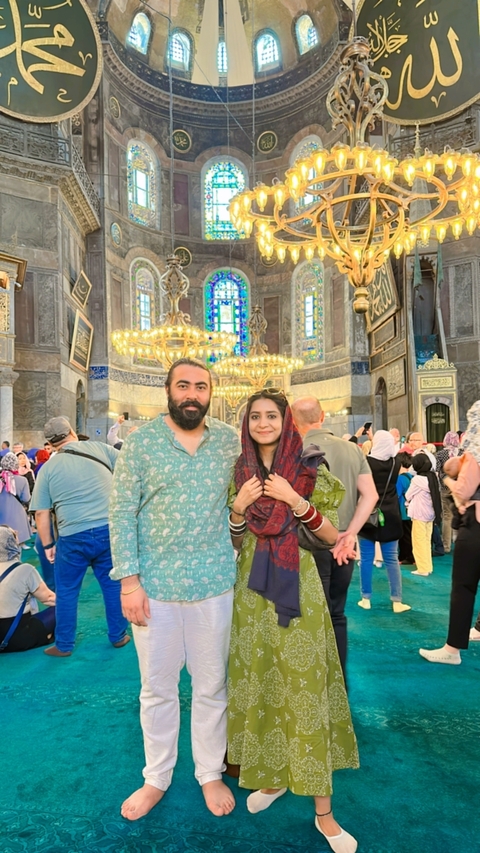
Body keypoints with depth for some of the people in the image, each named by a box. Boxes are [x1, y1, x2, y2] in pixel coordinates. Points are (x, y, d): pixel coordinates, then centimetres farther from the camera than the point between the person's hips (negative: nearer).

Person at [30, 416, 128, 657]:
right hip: (110, 529, 2)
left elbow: (41, 513, 1)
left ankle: (63, 645, 27)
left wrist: (48, 544, 10)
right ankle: (118, 636, 28)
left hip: (74, 537, -1)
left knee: (66, 592, 16)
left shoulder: (48, 467, 2)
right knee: (113, 584, 17)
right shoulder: (99, 448, 3)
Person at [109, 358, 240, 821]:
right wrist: (129, 580, -9)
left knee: (211, 686, 16)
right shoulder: (139, 441, -4)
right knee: (157, 688, 16)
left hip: (213, 584, 1)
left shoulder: (230, 440, 1)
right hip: (154, 585, -1)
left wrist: (240, 556, 2)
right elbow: (121, 512, -5)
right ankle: (156, 778, 38)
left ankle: (211, 774, 39)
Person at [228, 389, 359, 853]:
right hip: (251, 590, 3)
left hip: (297, 588, -3)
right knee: (259, 682, 13)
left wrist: (295, 500, -19)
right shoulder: (239, 472, 4)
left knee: (304, 688, 1)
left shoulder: (310, 468, -5)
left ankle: (323, 810, 18)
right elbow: (234, 540, 8)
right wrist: (238, 506, -11)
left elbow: (333, 536, -5)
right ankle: (273, 776, 37)